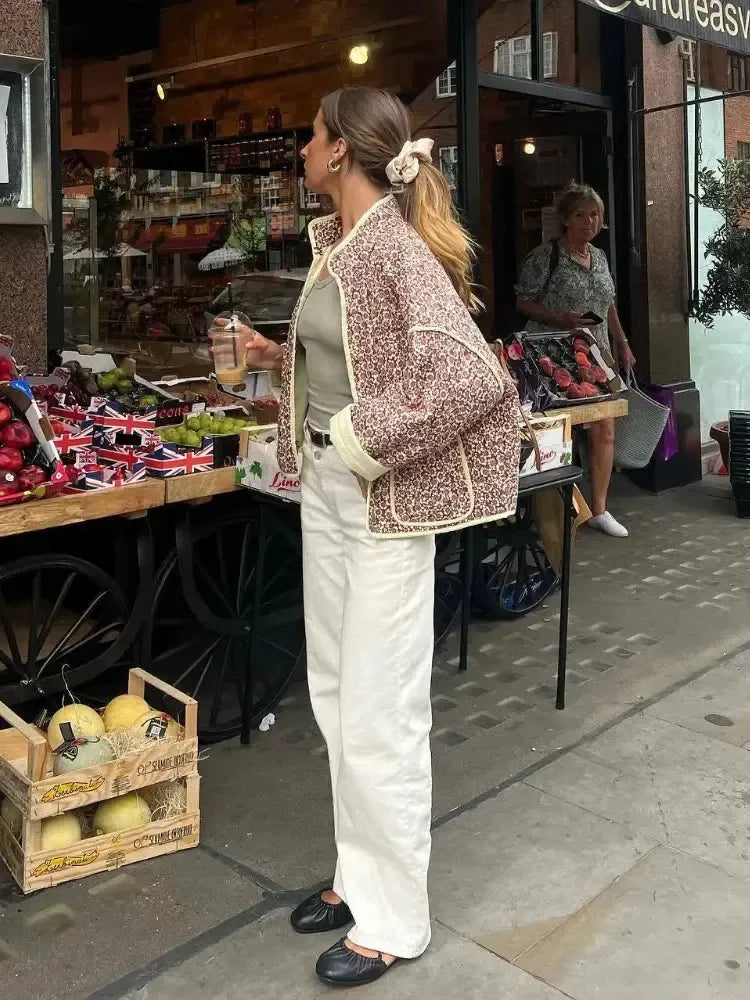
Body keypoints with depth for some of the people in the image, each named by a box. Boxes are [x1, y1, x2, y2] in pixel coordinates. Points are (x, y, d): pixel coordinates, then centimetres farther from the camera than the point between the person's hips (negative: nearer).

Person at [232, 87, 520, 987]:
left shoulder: (398, 249, -17)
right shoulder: (333, 243, 10)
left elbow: (475, 377, -27)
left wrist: (366, 441, -22)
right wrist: (278, 358, 11)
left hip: (383, 498, -9)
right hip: (324, 485, 9)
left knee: (379, 712, 1)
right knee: (334, 693, 17)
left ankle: (393, 918, 19)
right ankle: (361, 873, 35)